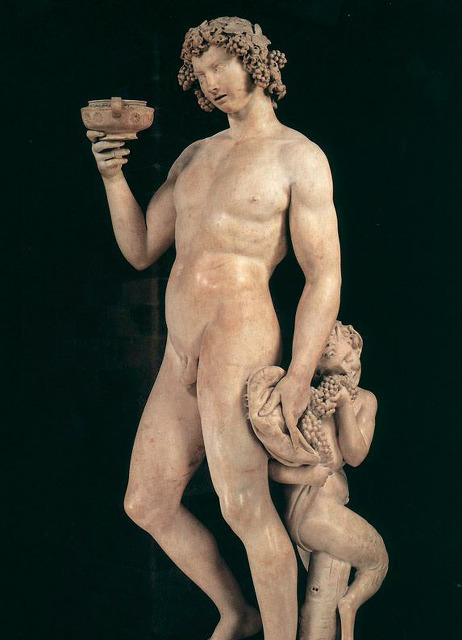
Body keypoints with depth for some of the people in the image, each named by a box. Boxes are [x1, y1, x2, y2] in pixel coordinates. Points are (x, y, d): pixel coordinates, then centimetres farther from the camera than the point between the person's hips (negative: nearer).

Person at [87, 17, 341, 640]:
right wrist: (112, 175, 1)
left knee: (245, 509, -7)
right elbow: (140, 250, 17)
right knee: (146, 505, 14)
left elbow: (325, 274, -8)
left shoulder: (299, 157, -3)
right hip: (180, 359, 8)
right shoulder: (196, 155, 19)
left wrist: (298, 378, -17)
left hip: (239, 345, -8)